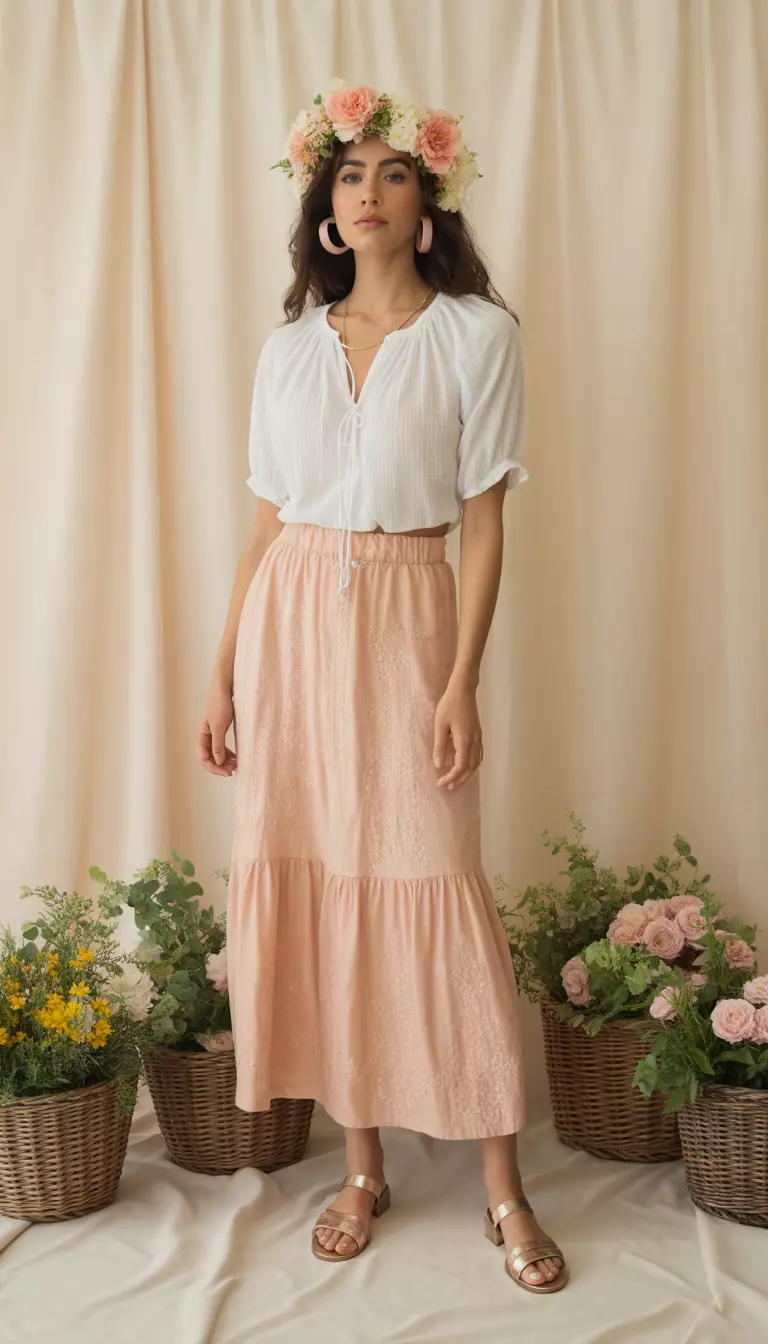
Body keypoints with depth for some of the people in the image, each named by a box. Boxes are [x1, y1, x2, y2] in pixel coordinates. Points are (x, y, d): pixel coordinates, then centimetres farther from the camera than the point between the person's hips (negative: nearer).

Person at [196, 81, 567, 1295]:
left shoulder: (477, 334, 0)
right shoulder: (289, 346, 11)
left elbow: (485, 521, -3)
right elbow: (267, 520, 11)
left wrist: (463, 681, -11)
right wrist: (223, 675, 7)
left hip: (404, 618, -4)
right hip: (289, 619, 4)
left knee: (432, 885, -5)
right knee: (312, 879, 4)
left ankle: (504, 1188, 10)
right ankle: (362, 1166, 20)